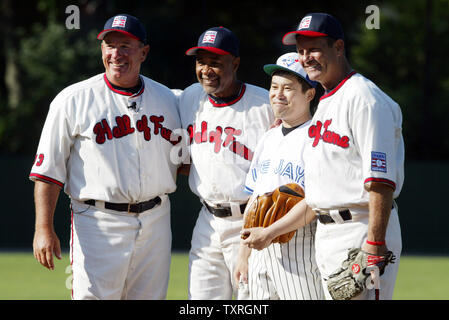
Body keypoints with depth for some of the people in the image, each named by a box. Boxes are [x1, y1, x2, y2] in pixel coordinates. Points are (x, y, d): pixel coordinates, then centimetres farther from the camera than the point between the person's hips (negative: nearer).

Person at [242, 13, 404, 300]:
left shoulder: (363, 98, -10)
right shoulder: (325, 105, 21)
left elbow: (381, 179, -19)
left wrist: (375, 244, -26)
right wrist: (270, 232, 23)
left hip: (361, 232, -9)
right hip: (326, 234, 9)